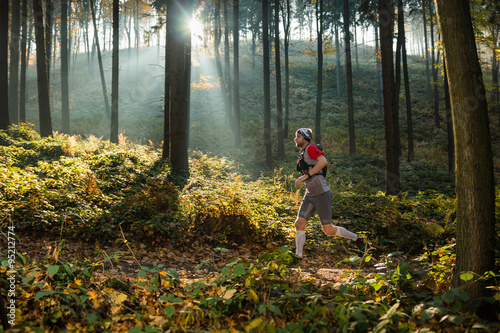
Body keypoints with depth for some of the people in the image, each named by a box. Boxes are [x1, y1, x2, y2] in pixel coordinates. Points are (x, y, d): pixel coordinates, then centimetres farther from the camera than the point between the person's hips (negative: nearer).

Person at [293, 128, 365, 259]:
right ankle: (298, 257, 3)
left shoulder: (310, 148, -12)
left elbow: (323, 161, -28)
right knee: (299, 224, -3)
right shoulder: (302, 154, 17)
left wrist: (305, 176, -27)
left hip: (321, 193, -9)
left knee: (328, 230, -1)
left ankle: (357, 239, 19)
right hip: (310, 195, 9)